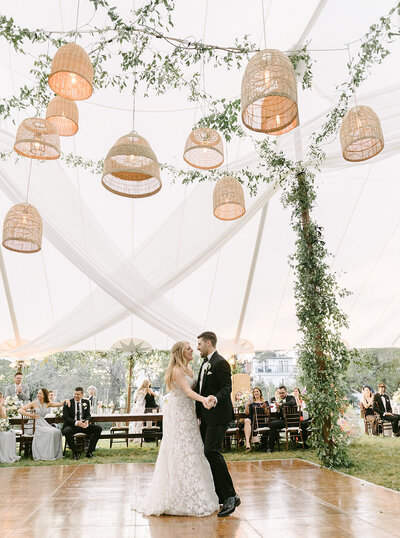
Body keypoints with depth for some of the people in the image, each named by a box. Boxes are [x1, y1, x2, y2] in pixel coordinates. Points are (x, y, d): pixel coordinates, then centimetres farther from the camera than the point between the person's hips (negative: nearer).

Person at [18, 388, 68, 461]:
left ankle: (55, 453, -12)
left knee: (57, 431, -23)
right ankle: (49, 454, -18)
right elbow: (20, 411, -7)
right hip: (36, 426, -5)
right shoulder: (34, 403, -1)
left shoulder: (48, 403, 11)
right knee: (51, 432, -29)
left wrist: (65, 400, -10)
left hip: (44, 424, 5)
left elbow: (59, 404, 8)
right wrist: (31, 415, -15)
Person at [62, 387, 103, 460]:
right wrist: (76, 422, -27)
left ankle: (89, 452, -10)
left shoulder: (86, 402, 9)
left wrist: (87, 421, -18)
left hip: (83, 425, 3)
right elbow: (66, 417, -10)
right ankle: (75, 453, -17)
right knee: (66, 431, -37)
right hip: (72, 426, -3)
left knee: (98, 428, -17)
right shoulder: (68, 403, -3)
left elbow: (88, 415, 8)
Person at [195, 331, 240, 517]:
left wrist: (215, 399, -38)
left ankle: (230, 496, -5)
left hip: (218, 415, -10)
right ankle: (220, 496, 22)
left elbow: (227, 387, -20)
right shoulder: (205, 363, 17)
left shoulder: (220, 363, -13)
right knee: (208, 453, 11)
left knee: (212, 451, -15)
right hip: (207, 416, 10)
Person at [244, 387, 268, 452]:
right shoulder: (251, 402, 21)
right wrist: (247, 405, -4)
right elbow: (247, 413, 11)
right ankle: (247, 444, -47)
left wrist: (264, 407, -10)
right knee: (247, 421, -36)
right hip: (252, 419, 0)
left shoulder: (265, 402, 18)